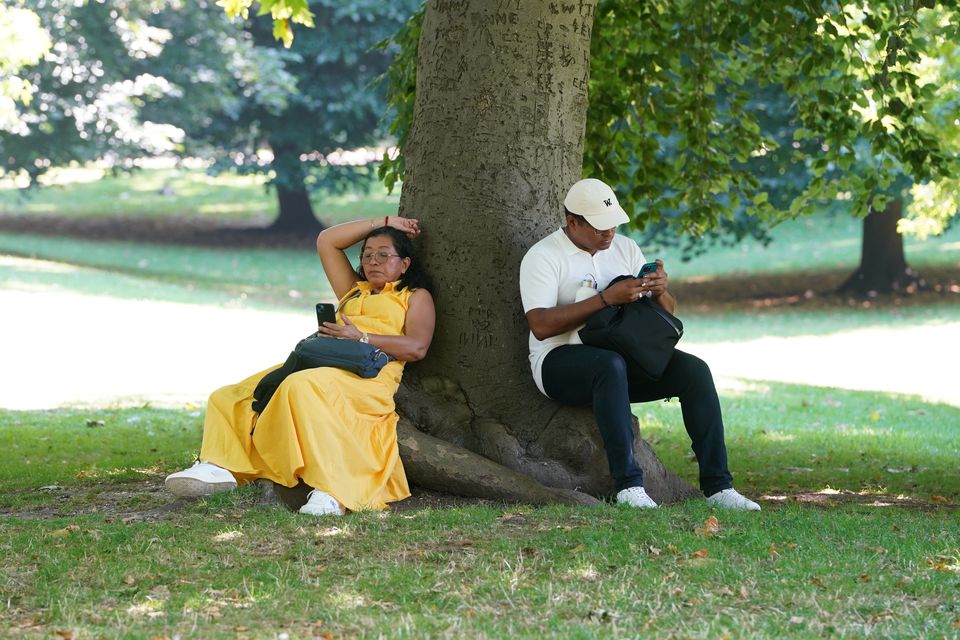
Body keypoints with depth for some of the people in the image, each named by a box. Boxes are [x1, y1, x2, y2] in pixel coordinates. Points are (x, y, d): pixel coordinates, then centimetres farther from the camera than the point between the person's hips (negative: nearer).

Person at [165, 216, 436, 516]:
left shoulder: (416, 297, 18)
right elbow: (326, 241, 37)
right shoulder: (353, 291, 37)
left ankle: (330, 491, -52)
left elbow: (417, 347, -1)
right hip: (323, 365, 8)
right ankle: (218, 467, -29)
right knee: (228, 398, -5)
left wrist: (361, 337, -9)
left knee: (302, 388, -41)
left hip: (367, 379, -8)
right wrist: (384, 223, 34)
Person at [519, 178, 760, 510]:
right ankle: (628, 484, -42)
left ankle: (717, 485, -20)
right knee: (611, 364, -39)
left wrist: (660, 292, -12)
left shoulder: (625, 248, 13)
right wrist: (606, 298, -24)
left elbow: (667, 312, 14)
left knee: (694, 370, -18)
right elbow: (541, 325, -20)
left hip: (625, 353, 6)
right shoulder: (543, 257, -5)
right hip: (561, 362, -6)